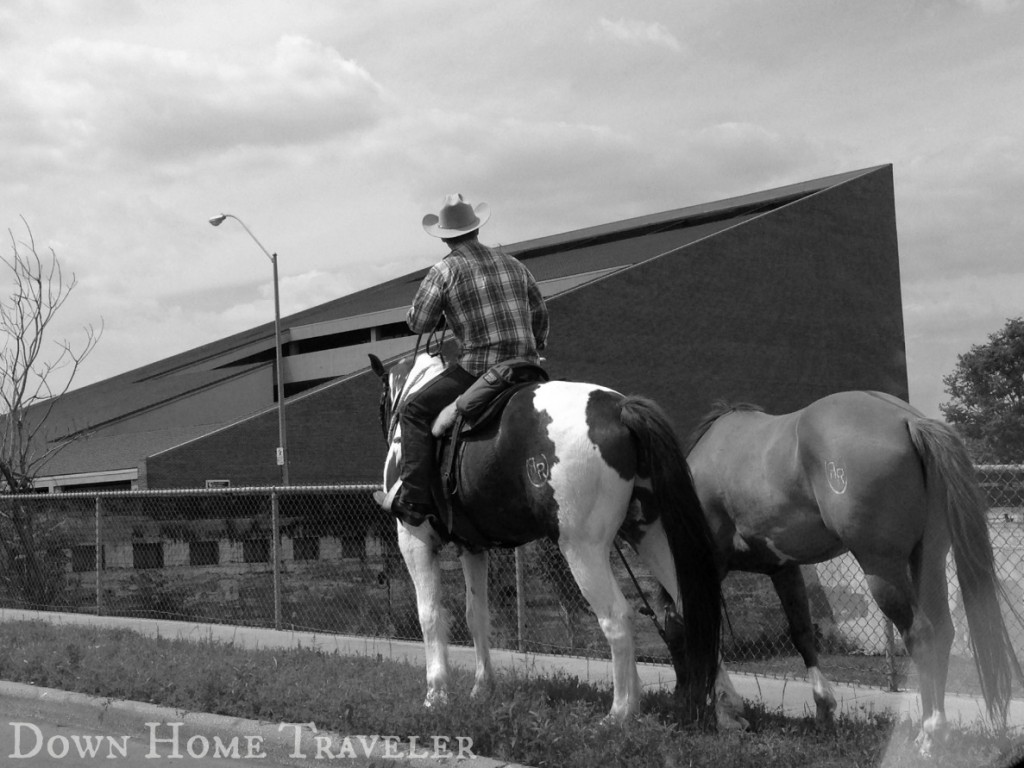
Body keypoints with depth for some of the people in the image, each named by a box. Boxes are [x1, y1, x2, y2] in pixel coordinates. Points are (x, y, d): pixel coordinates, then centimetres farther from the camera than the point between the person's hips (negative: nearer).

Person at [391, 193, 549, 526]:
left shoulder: (445, 270, -3)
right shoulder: (512, 263, 15)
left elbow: (419, 323, -3)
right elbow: (540, 313, 25)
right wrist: (536, 348, 40)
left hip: (478, 369, -6)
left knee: (415, 411, 2)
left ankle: (415, 498, -8)